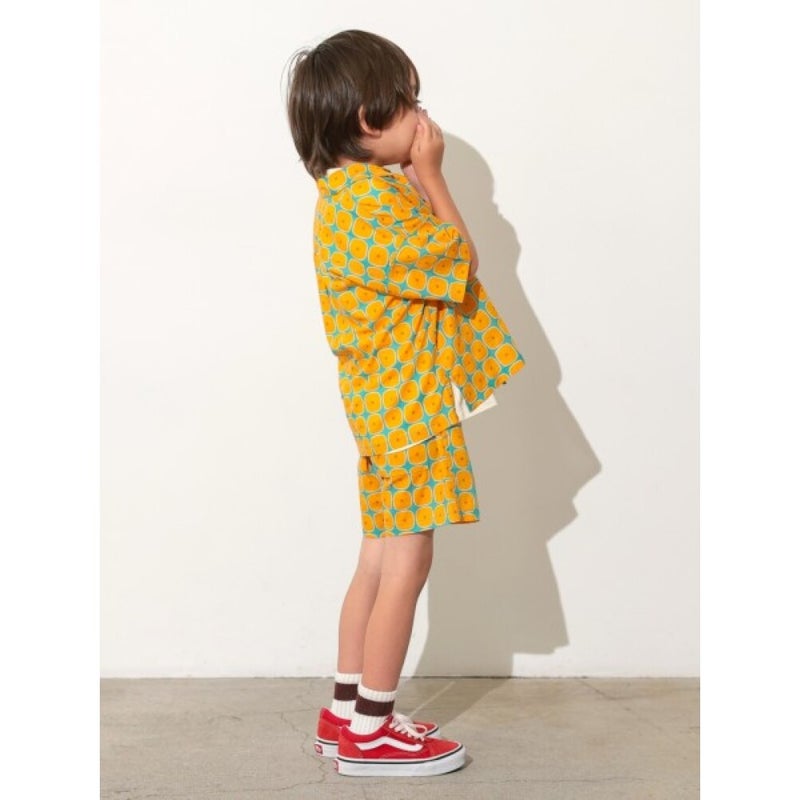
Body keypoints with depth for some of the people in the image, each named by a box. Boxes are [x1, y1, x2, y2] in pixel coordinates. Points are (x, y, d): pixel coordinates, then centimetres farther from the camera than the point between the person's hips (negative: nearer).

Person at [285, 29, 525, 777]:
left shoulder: (362, 189, 13)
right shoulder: (368, 201, -20)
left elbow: (436, 251, 16)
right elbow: (458, 258, -15)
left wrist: (420, 177, 10)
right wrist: (429, 173, -8)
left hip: (395, 403, 10)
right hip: (408, 406, -10)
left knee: (381, 560, 14)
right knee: (405, 561, -3)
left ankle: (346, 712, 23)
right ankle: (369, 731, 8)